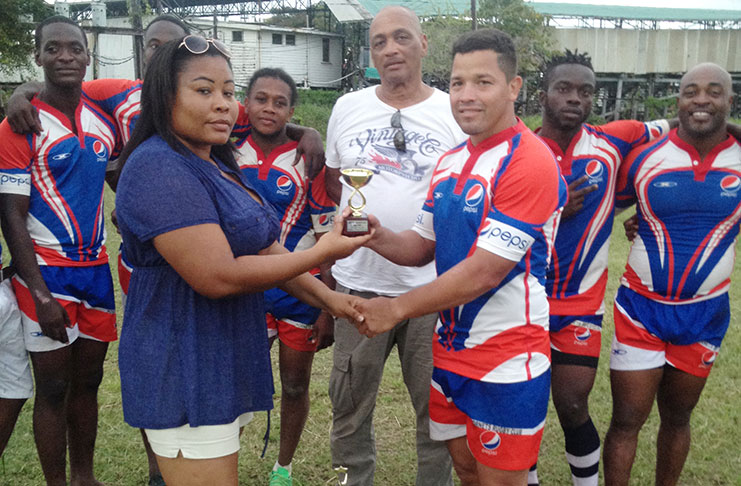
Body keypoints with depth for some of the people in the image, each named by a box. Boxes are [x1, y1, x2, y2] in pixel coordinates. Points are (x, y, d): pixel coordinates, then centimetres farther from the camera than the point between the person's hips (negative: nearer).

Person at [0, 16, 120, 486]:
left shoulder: (103, 119, 7)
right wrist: (41, 295, -16)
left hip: (96, 267, 5)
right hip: (47, 271, -5)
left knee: (88, 380, 14)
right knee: (54, 386, 3)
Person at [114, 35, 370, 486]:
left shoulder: (218, 165, 13)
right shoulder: (159, 168, -18)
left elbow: (266, 249, 15)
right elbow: (218, 276, -25)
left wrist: (328, 298, 3)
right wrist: (320, 254, -17)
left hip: (229, 360, 9)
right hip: (184, 374, -9)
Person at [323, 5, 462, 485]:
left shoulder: (455, 114, -2)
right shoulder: (347, 108, 6)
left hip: (433, 284, -2)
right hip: (358, 282, 2)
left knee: (438, 409, 11)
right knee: (350, 408, 14)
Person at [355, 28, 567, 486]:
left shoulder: (531, 163, -19)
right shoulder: (450, 161, 8)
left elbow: (483, 273, -23)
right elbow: (423, 246, 13)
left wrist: (397, 309, -16)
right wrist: (377, 237, -8)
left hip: (506, 360, -7)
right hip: (451, 347, 7)